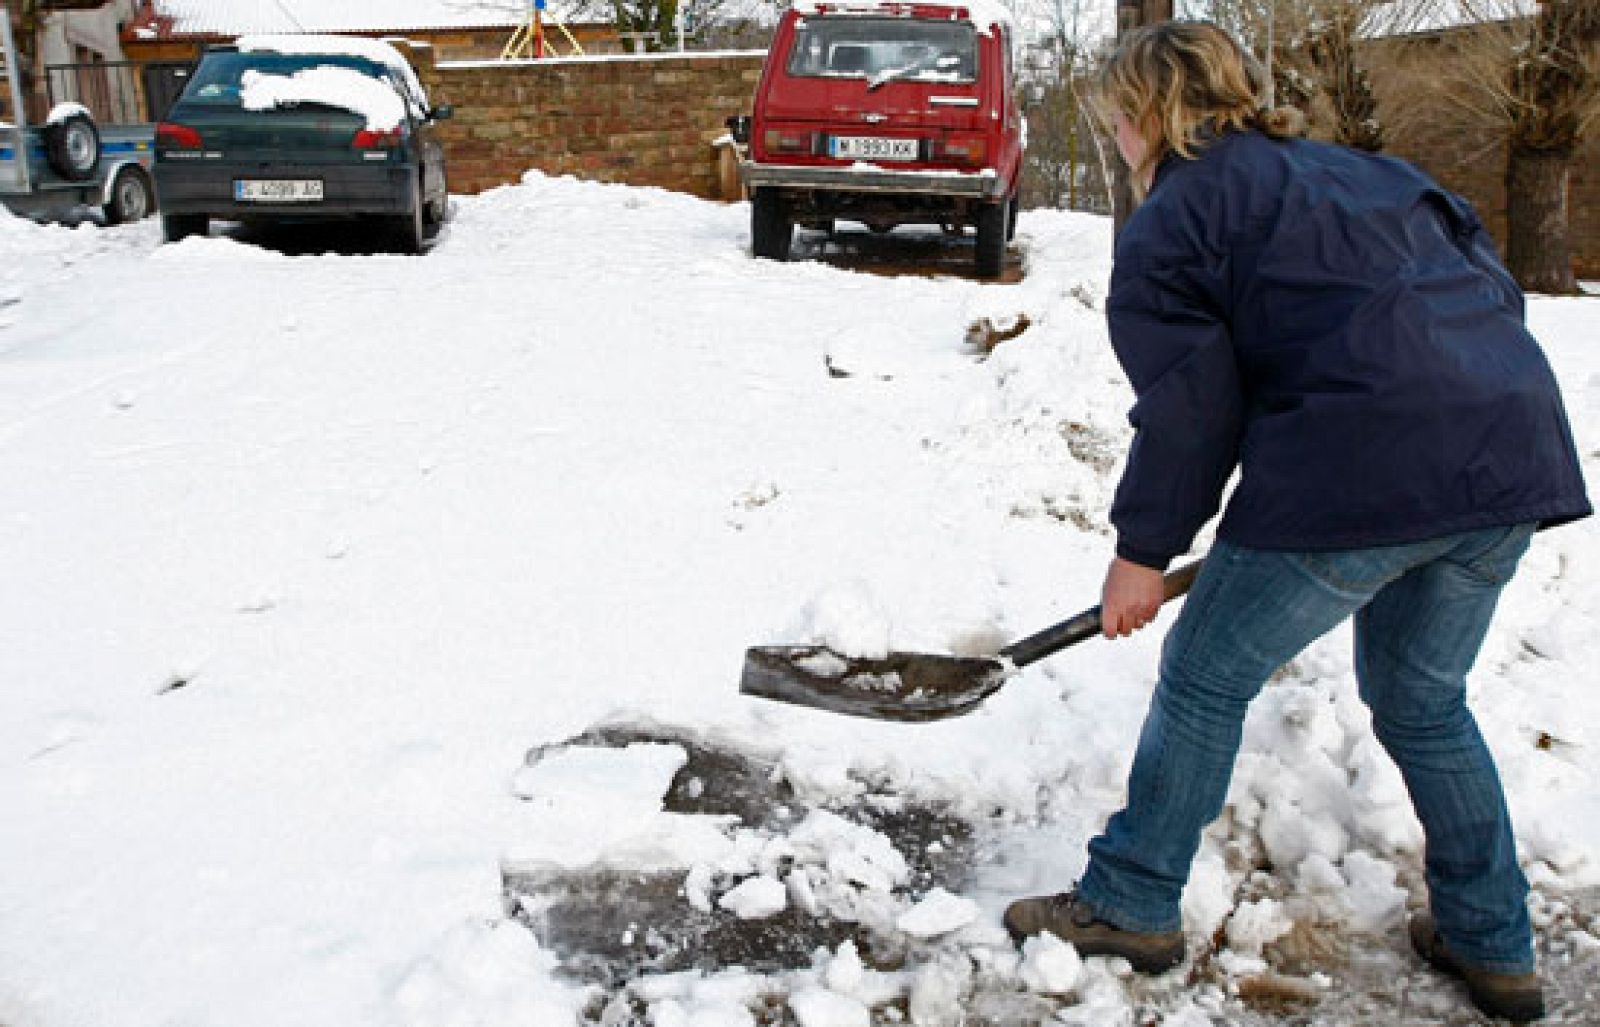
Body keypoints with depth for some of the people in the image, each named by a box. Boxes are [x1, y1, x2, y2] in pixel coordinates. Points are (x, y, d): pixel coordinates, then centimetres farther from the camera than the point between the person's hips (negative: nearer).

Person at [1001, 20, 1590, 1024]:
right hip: (1513, 447, 8)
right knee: (1424, 705, 24)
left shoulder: (1169, 224, 3)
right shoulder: (1361, 170, 26)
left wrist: (1144, 551, 4)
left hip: (1359, 471, -8)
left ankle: (1131, 905, 22)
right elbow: (1495, 285, 22)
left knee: (1206, 681, 10)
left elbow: (1190, 405, -4)